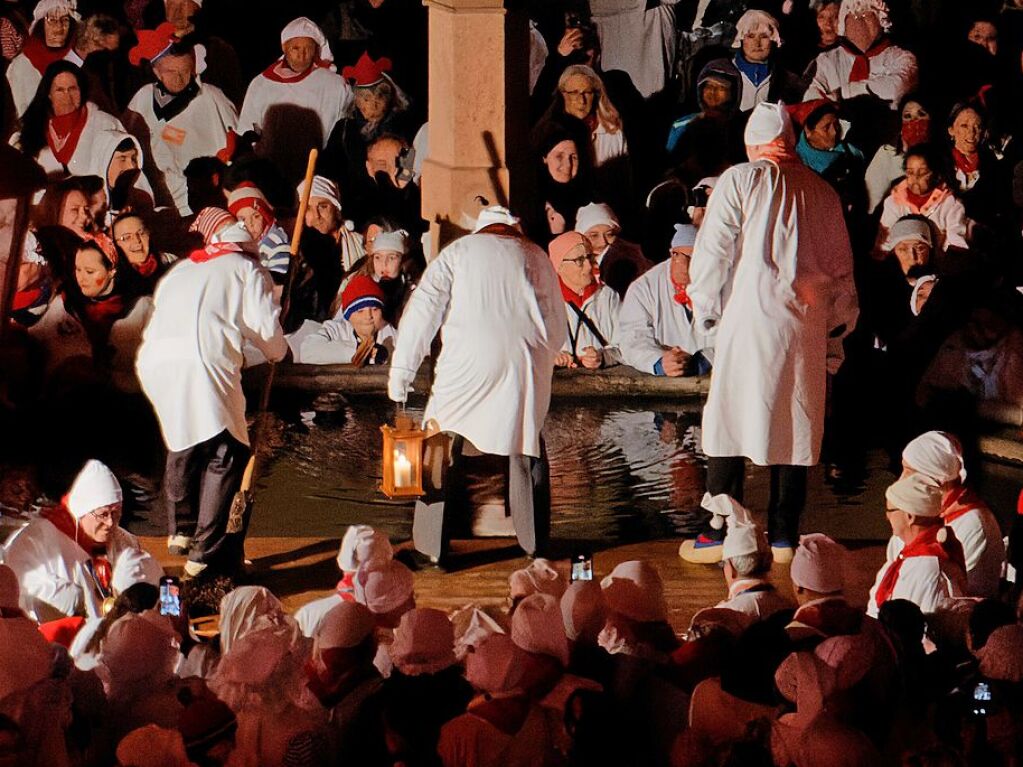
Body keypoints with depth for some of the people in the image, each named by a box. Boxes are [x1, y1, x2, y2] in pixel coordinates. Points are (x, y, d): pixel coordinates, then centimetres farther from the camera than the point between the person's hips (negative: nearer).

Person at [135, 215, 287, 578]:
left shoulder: (179, 271, 33)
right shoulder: (248, 269, 19)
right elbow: (266, 327, 9)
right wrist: (278, 352, 31)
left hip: (154, 361, 6)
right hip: (204, 361, -6)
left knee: (184, 443, 27)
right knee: (226, 453, 0)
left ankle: (181, 530, 38)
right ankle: (206, 553, -7)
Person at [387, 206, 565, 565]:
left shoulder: (458, 251, 15)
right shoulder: (537, 257, 22)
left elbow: (423, 309, 5)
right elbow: (557, 328, 21)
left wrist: (402, 368, 4)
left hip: (468, 361, -2)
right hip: (527, 362, 2)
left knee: (441, 446, 5)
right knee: (526, 449, 16)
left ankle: (431, 544, 3)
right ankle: (535, 541, 20)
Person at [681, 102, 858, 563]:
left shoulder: (741, 180, 1)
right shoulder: (822, 192, 14)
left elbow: (713, 253, -1)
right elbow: (841, 270, 16)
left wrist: (706, 316, 8)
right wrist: (835, 336, 21)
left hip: (751, 317, -4)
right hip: (808, 327, 4)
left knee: (731, 421, 0)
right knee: (796, 427, 7)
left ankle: (720, 534, -2)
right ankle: (784, 537, 8)